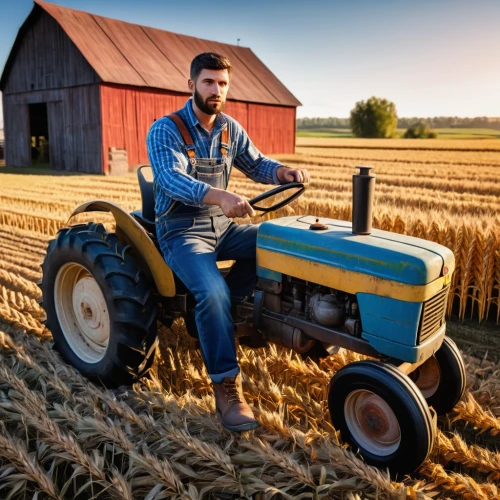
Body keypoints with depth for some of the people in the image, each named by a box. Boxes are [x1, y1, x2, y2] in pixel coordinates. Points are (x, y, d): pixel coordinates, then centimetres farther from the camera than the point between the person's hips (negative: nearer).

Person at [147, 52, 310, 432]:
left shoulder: (231, 129, 8)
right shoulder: (165, 130, -11)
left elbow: (257, 165, 11)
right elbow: (172, 179, -28)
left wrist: (285, 172, -14)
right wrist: (219, 196, -47)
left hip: (222, 227, 7)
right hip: (182, 232, -6)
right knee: (212, 290, -31)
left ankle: (213, 314, -5)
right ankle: (227, 387, -17)